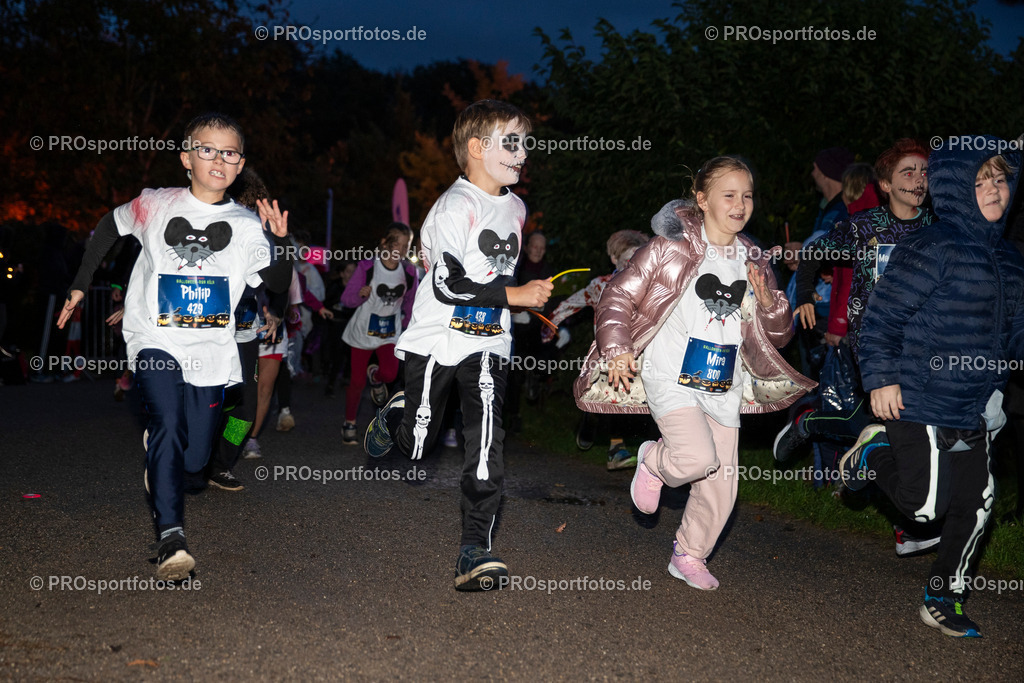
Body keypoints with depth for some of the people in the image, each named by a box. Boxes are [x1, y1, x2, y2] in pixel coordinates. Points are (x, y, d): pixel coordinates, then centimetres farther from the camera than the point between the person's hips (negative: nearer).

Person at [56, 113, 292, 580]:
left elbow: (277, 283, -3)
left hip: (211, 352, 2)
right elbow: (110, 226, 19)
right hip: (156, 341, -2)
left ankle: (158, 468, 43)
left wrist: (281, 242, -21)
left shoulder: (246, 225, 3)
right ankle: (170, 536, -29)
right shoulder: (155, 205, 1)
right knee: (168, 425, -27)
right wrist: (81, 283, 18)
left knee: (194, 458, 5)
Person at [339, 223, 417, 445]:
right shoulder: (367, 267, -13)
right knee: (358, 381, 1)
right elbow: (346, 299, -10)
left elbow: (411, 301, 13)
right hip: (363, 329, -2)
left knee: (389, 374, -19)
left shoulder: (409, 271, -4)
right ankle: (349, 424, 22)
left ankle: (375, 376, 20)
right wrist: (361, 295, -30)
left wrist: (408, 322, 7)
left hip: (390, 332, 2)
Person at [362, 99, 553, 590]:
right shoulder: (455, 206, -13)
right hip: (437, 341, -5)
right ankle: (394, 416, 45)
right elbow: (448, 285, -22)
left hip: (488, 345, 5)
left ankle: (474, 552, -12)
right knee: (416, 446, 9)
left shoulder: (515, 208, 12)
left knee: (487, 442, -13)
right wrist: (514, 295, -21)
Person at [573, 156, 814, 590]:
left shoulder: (754, 262, 11)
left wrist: (769, 303, -4)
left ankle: (689, 556, 28)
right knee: (700, 457, -26)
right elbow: (619, 296, -4)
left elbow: (777, 336, 18)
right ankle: (653, 461, 9)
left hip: (723, 387, 5)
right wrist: (616, 347, -18)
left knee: (721, 484, 5)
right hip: (671, 376, -5)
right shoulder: (672, 246, -5)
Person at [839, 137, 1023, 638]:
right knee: (925, 506, -5)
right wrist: (881, 378, -15)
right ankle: (874, 454, 22)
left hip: (974, 413, 8)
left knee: (975, 505, 9)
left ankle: (944, 600, 24)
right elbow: (882, 315, -12)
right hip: (920, 405, -8)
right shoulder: (931, 249, -13)